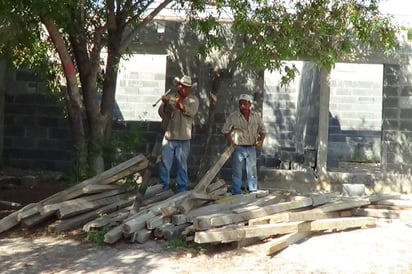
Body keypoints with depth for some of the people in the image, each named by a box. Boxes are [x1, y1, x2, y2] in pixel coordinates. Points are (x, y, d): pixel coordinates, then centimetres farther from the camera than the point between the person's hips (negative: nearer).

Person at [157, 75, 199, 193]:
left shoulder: (193, 100, 4)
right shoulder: (170, 98, 6)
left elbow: (191, 112, -15)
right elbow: (161, 113, -2)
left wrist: (181, 105, -34)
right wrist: (165, 104, -22)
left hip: (183, 139, 0)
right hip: (168, 137, 1)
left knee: (182, 165, 7)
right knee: (165, 164, 2)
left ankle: (182, 189, 15)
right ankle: (163, 188, 12)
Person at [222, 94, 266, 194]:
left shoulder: (256, 116, 3)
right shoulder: (233, 116, -6)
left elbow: (262, 130, 12)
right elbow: (225, 130, 0)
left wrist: (261, 140, -5)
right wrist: (230, 141, -14)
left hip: (251, 148, 3)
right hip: (238, 148, -3)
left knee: (252, 171, 10)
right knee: (237, 172, 0)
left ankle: (253, 191, 21)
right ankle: (236, 193, 7)